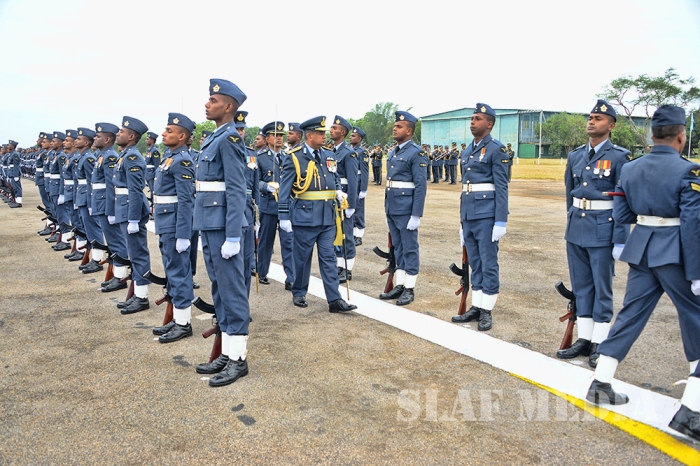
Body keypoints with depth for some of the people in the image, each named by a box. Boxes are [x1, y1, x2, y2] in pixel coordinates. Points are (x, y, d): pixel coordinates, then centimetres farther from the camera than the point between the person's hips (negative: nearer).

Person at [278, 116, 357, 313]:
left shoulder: (329, 156, 9)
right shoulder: (294, 158, -7)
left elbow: (335, 179, 21)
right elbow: (285, 190, -7)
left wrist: (338, 192, -2)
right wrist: (284, 216, -10)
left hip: (327, 216, 5)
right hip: (305, 216, -4)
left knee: (328, 258, 4)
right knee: (302, 257, 8)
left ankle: (334, 300, 5)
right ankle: (299, 294, 26)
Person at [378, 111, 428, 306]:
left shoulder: (417, 153, -10)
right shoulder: (393, 152, 14)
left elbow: (420, 185, -15)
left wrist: (416, 215, -18)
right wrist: (387, 210, 16)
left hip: (406, 209, -8)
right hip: (392, 208, 8)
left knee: (410, 249, 2)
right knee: (398, 248, 14)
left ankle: (409, 289, 10)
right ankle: (399, 286, 22)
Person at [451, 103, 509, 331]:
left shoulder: (496, 149, -6)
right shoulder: (467, 151, 15)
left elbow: (501, 187, -10)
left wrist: (501, 221, -16)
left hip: (487, 215, -7)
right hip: (468, 214, 7)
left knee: (488, 263, 1)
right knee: (475, 263, 12)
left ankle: (486, 310, 10)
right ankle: (476, 307, 20)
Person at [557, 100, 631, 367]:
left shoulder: (619, 157, -7)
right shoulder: (575, 156, 8)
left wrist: (620, 240, -11)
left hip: (603, 231, -5)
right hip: (576, 230, 6)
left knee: (602, 287, 4)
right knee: (581, 285, 11)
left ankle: (599, 344, 15)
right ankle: (584, 339, 22)